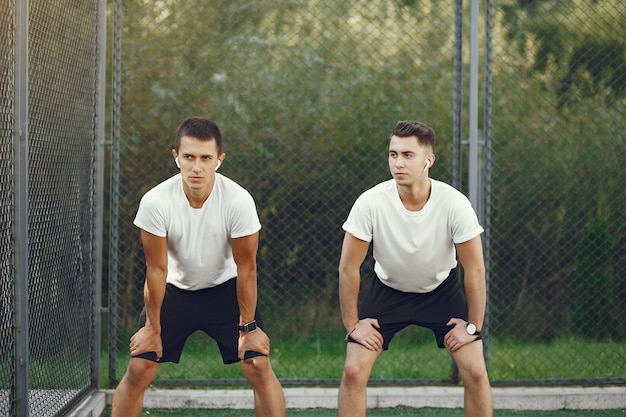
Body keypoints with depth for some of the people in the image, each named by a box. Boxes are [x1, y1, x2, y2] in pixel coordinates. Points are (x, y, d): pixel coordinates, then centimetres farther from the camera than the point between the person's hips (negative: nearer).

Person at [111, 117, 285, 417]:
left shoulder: (238, 201, -26)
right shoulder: (155, 202, -24)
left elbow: (246, 267, -15)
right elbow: (157, 269, -14)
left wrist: (248, 327, -10)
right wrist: (152, 328, -7)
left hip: (226, 289, 0)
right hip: (174, 289, 0)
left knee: (259, 367, -11)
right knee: (138, 371, -6)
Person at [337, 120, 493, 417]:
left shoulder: (455, 204, -27)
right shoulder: (370, 203, -27)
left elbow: (475, 270, -15)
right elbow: (348, 268, -15)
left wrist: (473, 325, -11)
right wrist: (352, 324, -11)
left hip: (442, 289, 0)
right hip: (387, 290, 0)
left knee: (476, 372, -10)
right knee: (354, 370, -11)